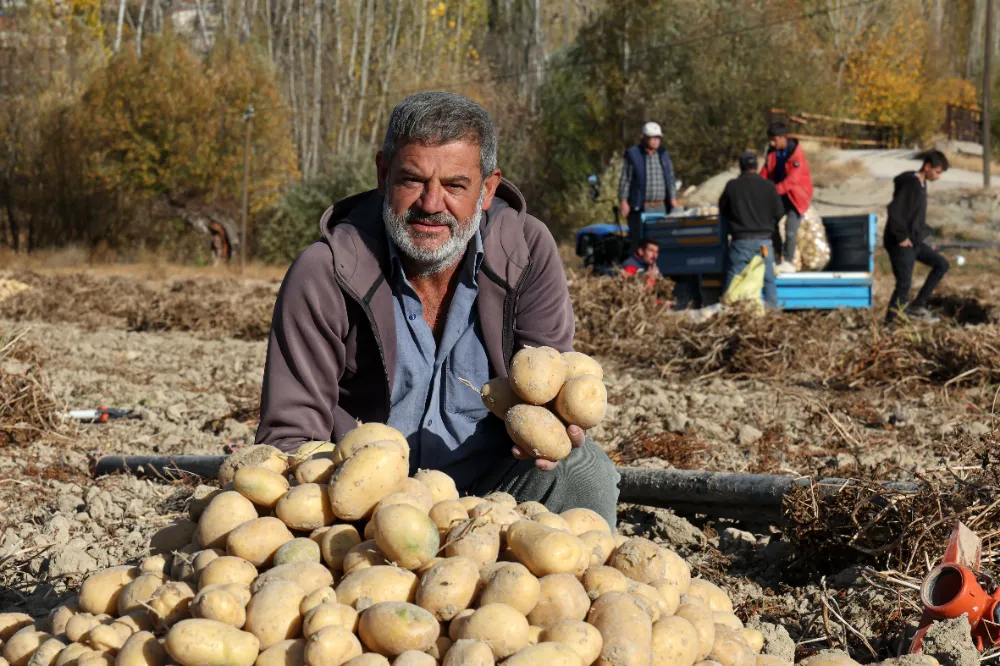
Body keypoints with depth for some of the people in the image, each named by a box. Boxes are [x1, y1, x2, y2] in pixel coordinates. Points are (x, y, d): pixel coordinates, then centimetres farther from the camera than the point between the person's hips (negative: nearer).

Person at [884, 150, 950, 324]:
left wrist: (921, 234, 14)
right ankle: (889, 322, 6)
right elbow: (894, 211, -29)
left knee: (942, 264, 10)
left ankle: (916, 306, 11)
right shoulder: (910, 184, -20)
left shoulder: (921, 184, 10)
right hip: (901, 244, -10)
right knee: (904, 285, -6)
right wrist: (901, 237, -22)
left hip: (914, 241, 10)